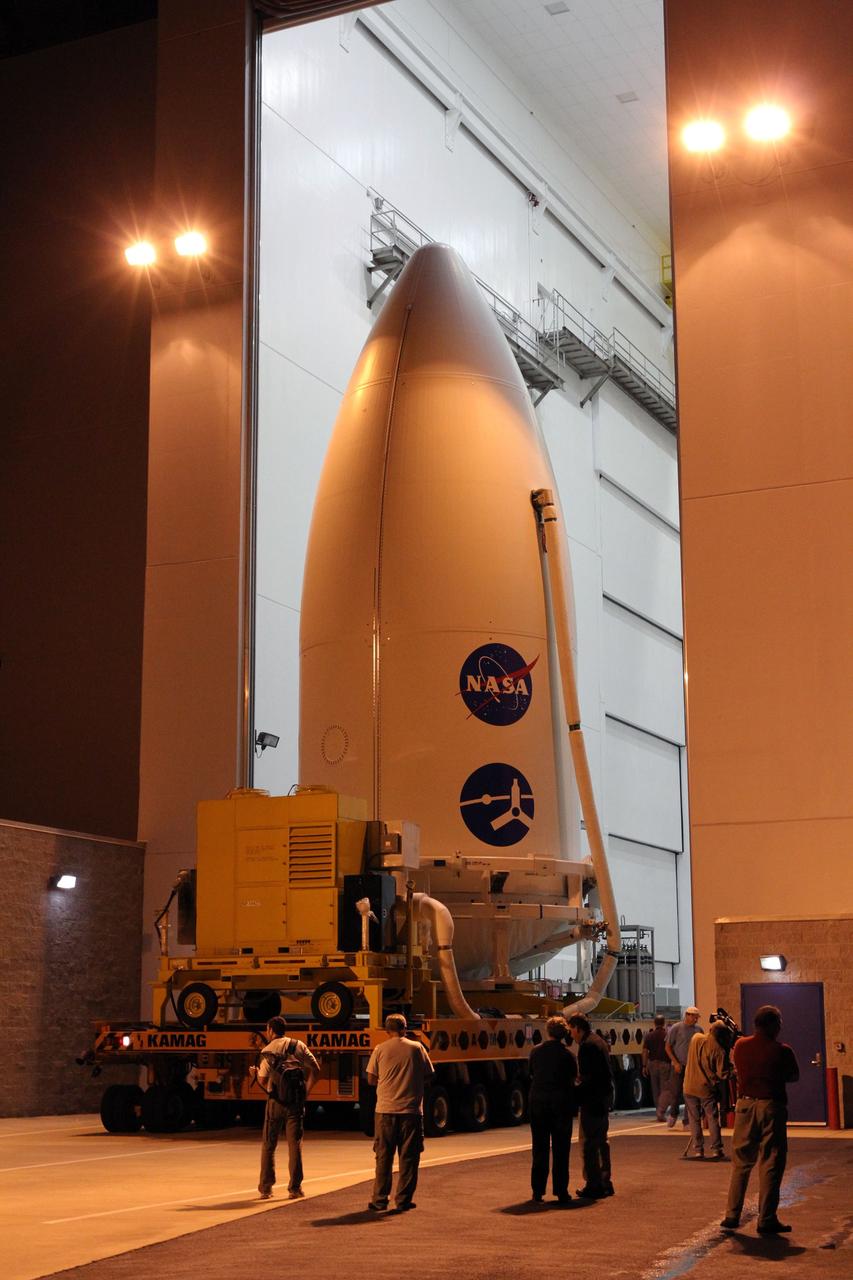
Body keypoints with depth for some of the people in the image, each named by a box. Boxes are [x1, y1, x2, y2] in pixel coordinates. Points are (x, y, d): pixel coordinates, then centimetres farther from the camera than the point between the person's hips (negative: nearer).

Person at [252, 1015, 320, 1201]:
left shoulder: (269, 1050, -5)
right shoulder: (299, 1046, 5)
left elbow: (263, 1080, -12)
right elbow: (315, 1069, 3)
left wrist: (256, 1072, 9)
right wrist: (306, 1090, 10)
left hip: (275, 1100, -2)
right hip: (295, 1100, 2)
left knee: (268, 1145, 10)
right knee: (295, 1145, 5)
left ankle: (265, 1188, 13)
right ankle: (295, 1188, 3)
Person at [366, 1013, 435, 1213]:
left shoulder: (380, 1050, -1)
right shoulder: (416, 1048, -1)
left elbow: (371, 1079, 2)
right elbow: (427, 1075, 5)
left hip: (385, 1110, 1)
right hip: (411, 1110, -1)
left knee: (384, 1157, 9)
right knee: (408, 1157, 7)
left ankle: (379, 1200, 9)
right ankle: (403, 1201, 7)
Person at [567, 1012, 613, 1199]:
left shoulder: (587, 1045, -16)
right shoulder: (600, 1042, 15)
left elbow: (589, 1077, -21)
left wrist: (576, 1092, -12)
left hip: (592, 1099, -10)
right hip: (604, 1097, 10)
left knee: (588, 1142, -4)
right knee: (601, 1140, 17)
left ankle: (593, 1185, -4)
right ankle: (605, 1182, 22)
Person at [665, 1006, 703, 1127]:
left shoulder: (699, 1030, 6)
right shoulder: (676, 1028, -3)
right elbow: (668, 1047, -1)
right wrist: (675, 1063, -9)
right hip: (679, 1066, -2)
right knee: (676, 1092, -1)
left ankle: (687, 1122, 6)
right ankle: (673, 1114, 26)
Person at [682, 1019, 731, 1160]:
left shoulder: (696, 1038, -4)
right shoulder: (719, 1050, -15)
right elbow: (723, 1074, -14)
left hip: (690, 1087, 3)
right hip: (707, 1089, -3)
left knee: (694, 1119, 10)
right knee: (713, 1119, 9)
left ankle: (697, 1149, 10)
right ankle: (716, 1150, 9)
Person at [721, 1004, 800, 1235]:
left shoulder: (740, 1045, 1)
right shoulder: (782, 1050, -9)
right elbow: (794, 1076, 3)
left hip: (745, 1105, 4)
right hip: (772, 1106, -4)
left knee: (740, 1163, 14)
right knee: (770, 1165, 2)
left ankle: (732, 1215, 14)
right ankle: (766, 1220, 1)